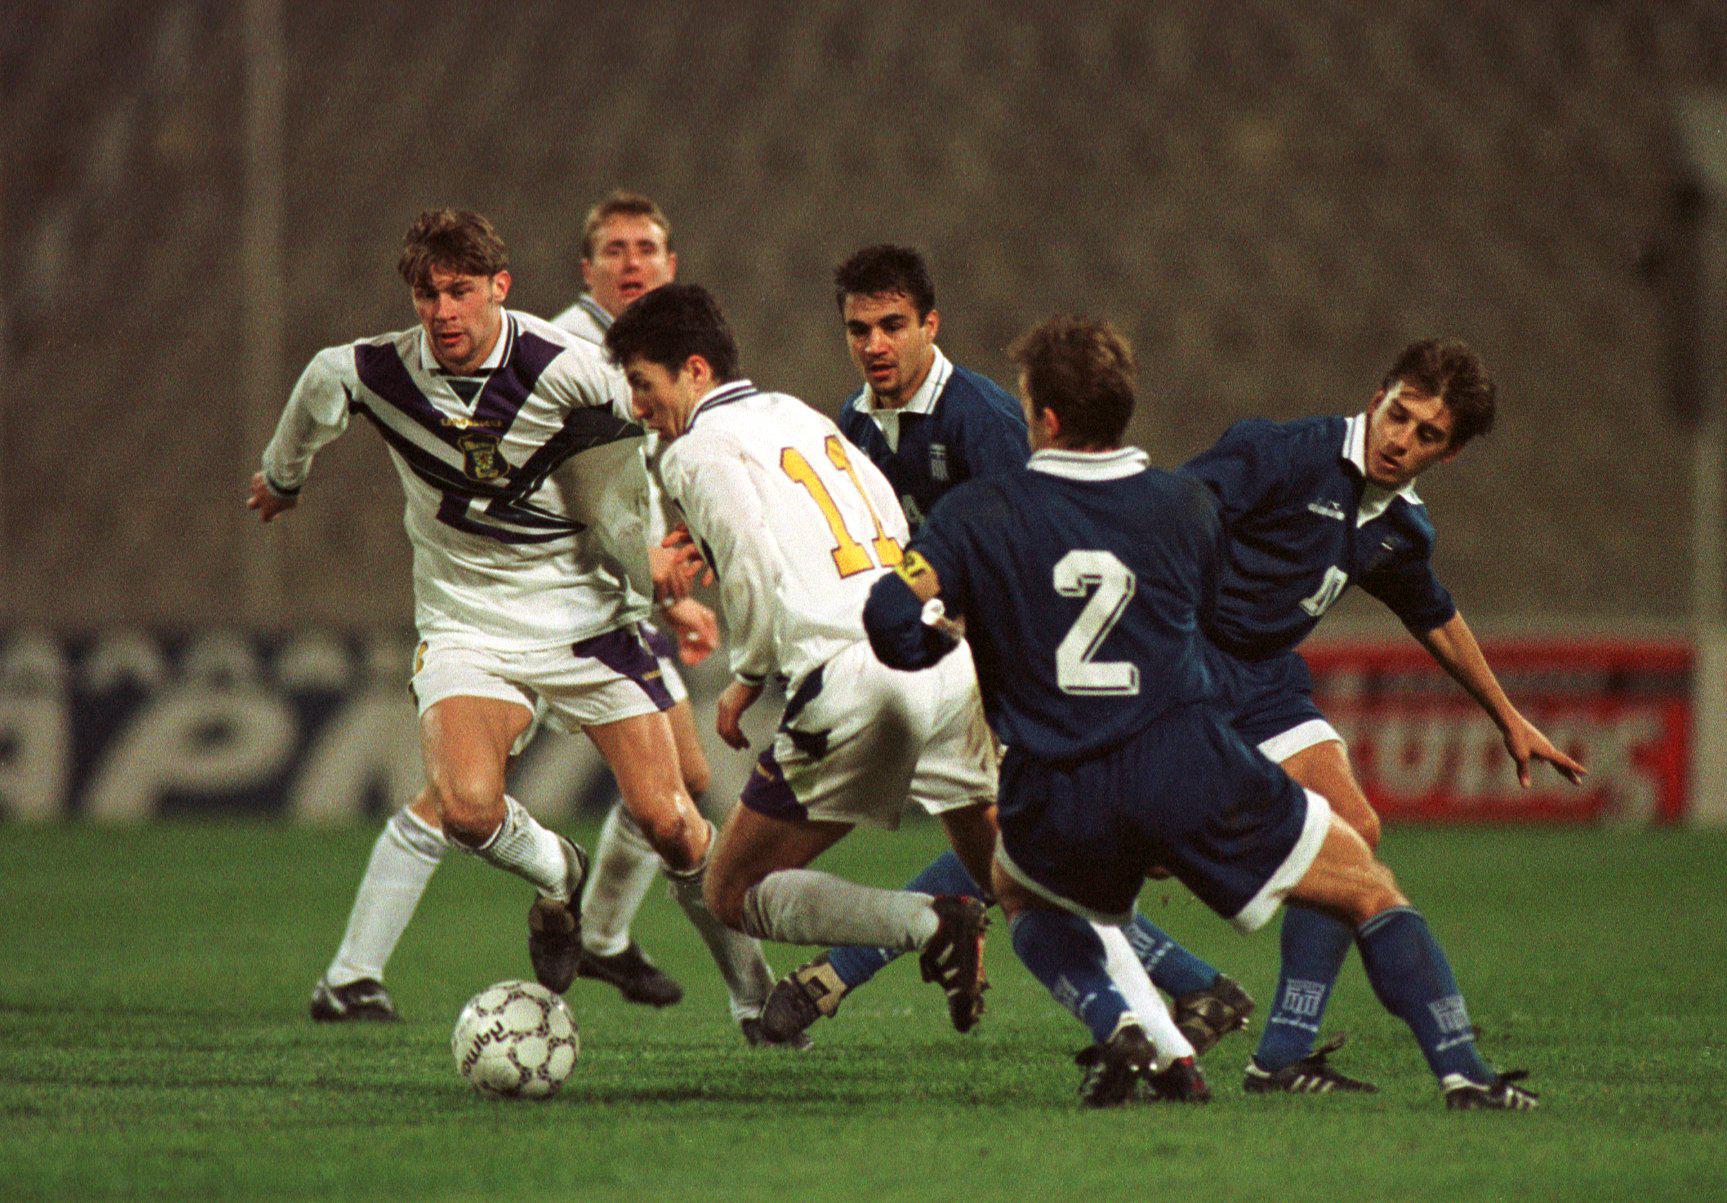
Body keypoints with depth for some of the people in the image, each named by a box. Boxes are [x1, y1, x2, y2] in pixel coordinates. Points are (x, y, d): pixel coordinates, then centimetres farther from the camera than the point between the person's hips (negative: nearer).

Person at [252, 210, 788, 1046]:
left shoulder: (570, 373, -17)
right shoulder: (374, 373, -9)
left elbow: (623, 508, -5)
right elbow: (315, 391, 17)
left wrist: (663, 571, -18)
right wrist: (282, 477, 33)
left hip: (586, 615, -1)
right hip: (467, 624, 1)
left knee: (667, 823, -8)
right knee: (466, 805, -25)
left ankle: (751, 984, 17)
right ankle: (556, 874, 11)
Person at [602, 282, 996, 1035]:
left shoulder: (698, 449, -2)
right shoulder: (797, 415, 22)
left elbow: (759, 576, -11)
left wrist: (746, 678, 4)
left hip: (858, 685, -8)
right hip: (950, 655, 8)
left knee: (733, 894, 3)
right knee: (1006, 875, 27)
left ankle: (931, 926, -16)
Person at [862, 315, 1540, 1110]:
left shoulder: (981, 515, -2)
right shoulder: (1188, 507, 6)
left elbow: (892, 616, -11)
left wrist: (940, 644, 11)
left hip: (1058, 803, 0)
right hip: (1191, 776, 0)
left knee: (1018, 892, 34)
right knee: (1368, 890, 14)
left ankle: (1113, 1024, 7)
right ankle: (1460, 1069, -1)